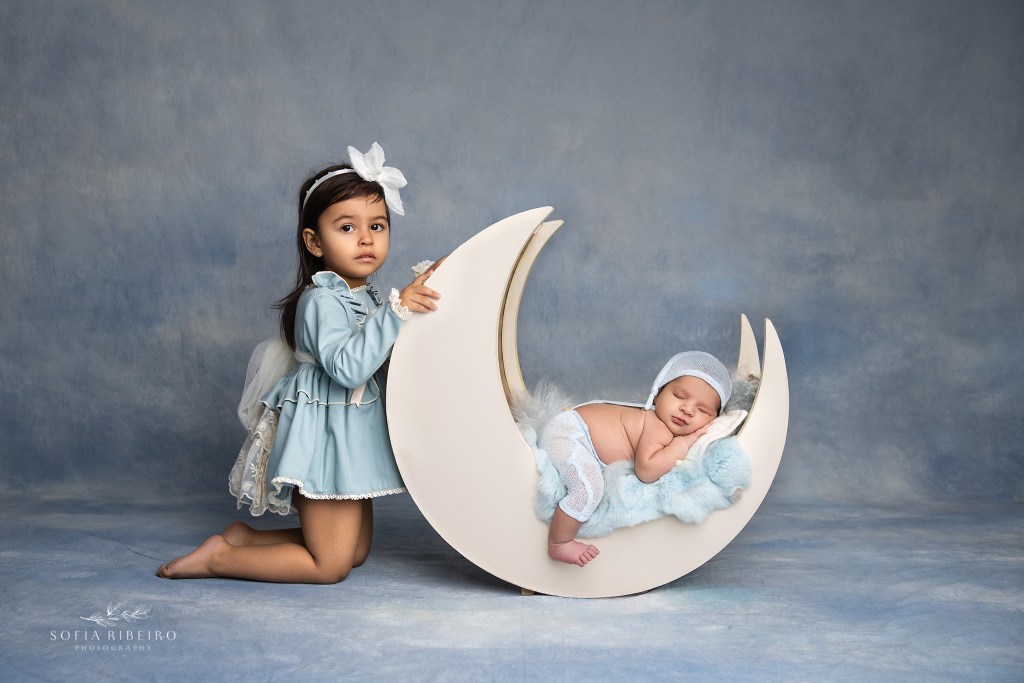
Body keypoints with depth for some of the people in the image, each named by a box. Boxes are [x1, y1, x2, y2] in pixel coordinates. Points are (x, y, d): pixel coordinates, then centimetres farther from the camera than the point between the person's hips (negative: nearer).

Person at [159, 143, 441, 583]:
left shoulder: (366, 298, 9)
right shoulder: (321, 301, -20)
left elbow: (380, 364, 16)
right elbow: (348, 366, -33)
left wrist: (416, 295, 10)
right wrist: (396, 310, -34)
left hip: (352, 440, 10)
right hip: (325, 440, -10)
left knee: (356, 551, 20)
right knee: (330, 566, -2)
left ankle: (244, 537, 23)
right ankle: (218, 558, 8)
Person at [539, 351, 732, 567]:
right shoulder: (659, 430, -26)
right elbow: (645, 470, -37)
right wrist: (682, 444, -30)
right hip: (562, 433, -10)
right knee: (589, 488, -28)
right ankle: (558, 544, -14)